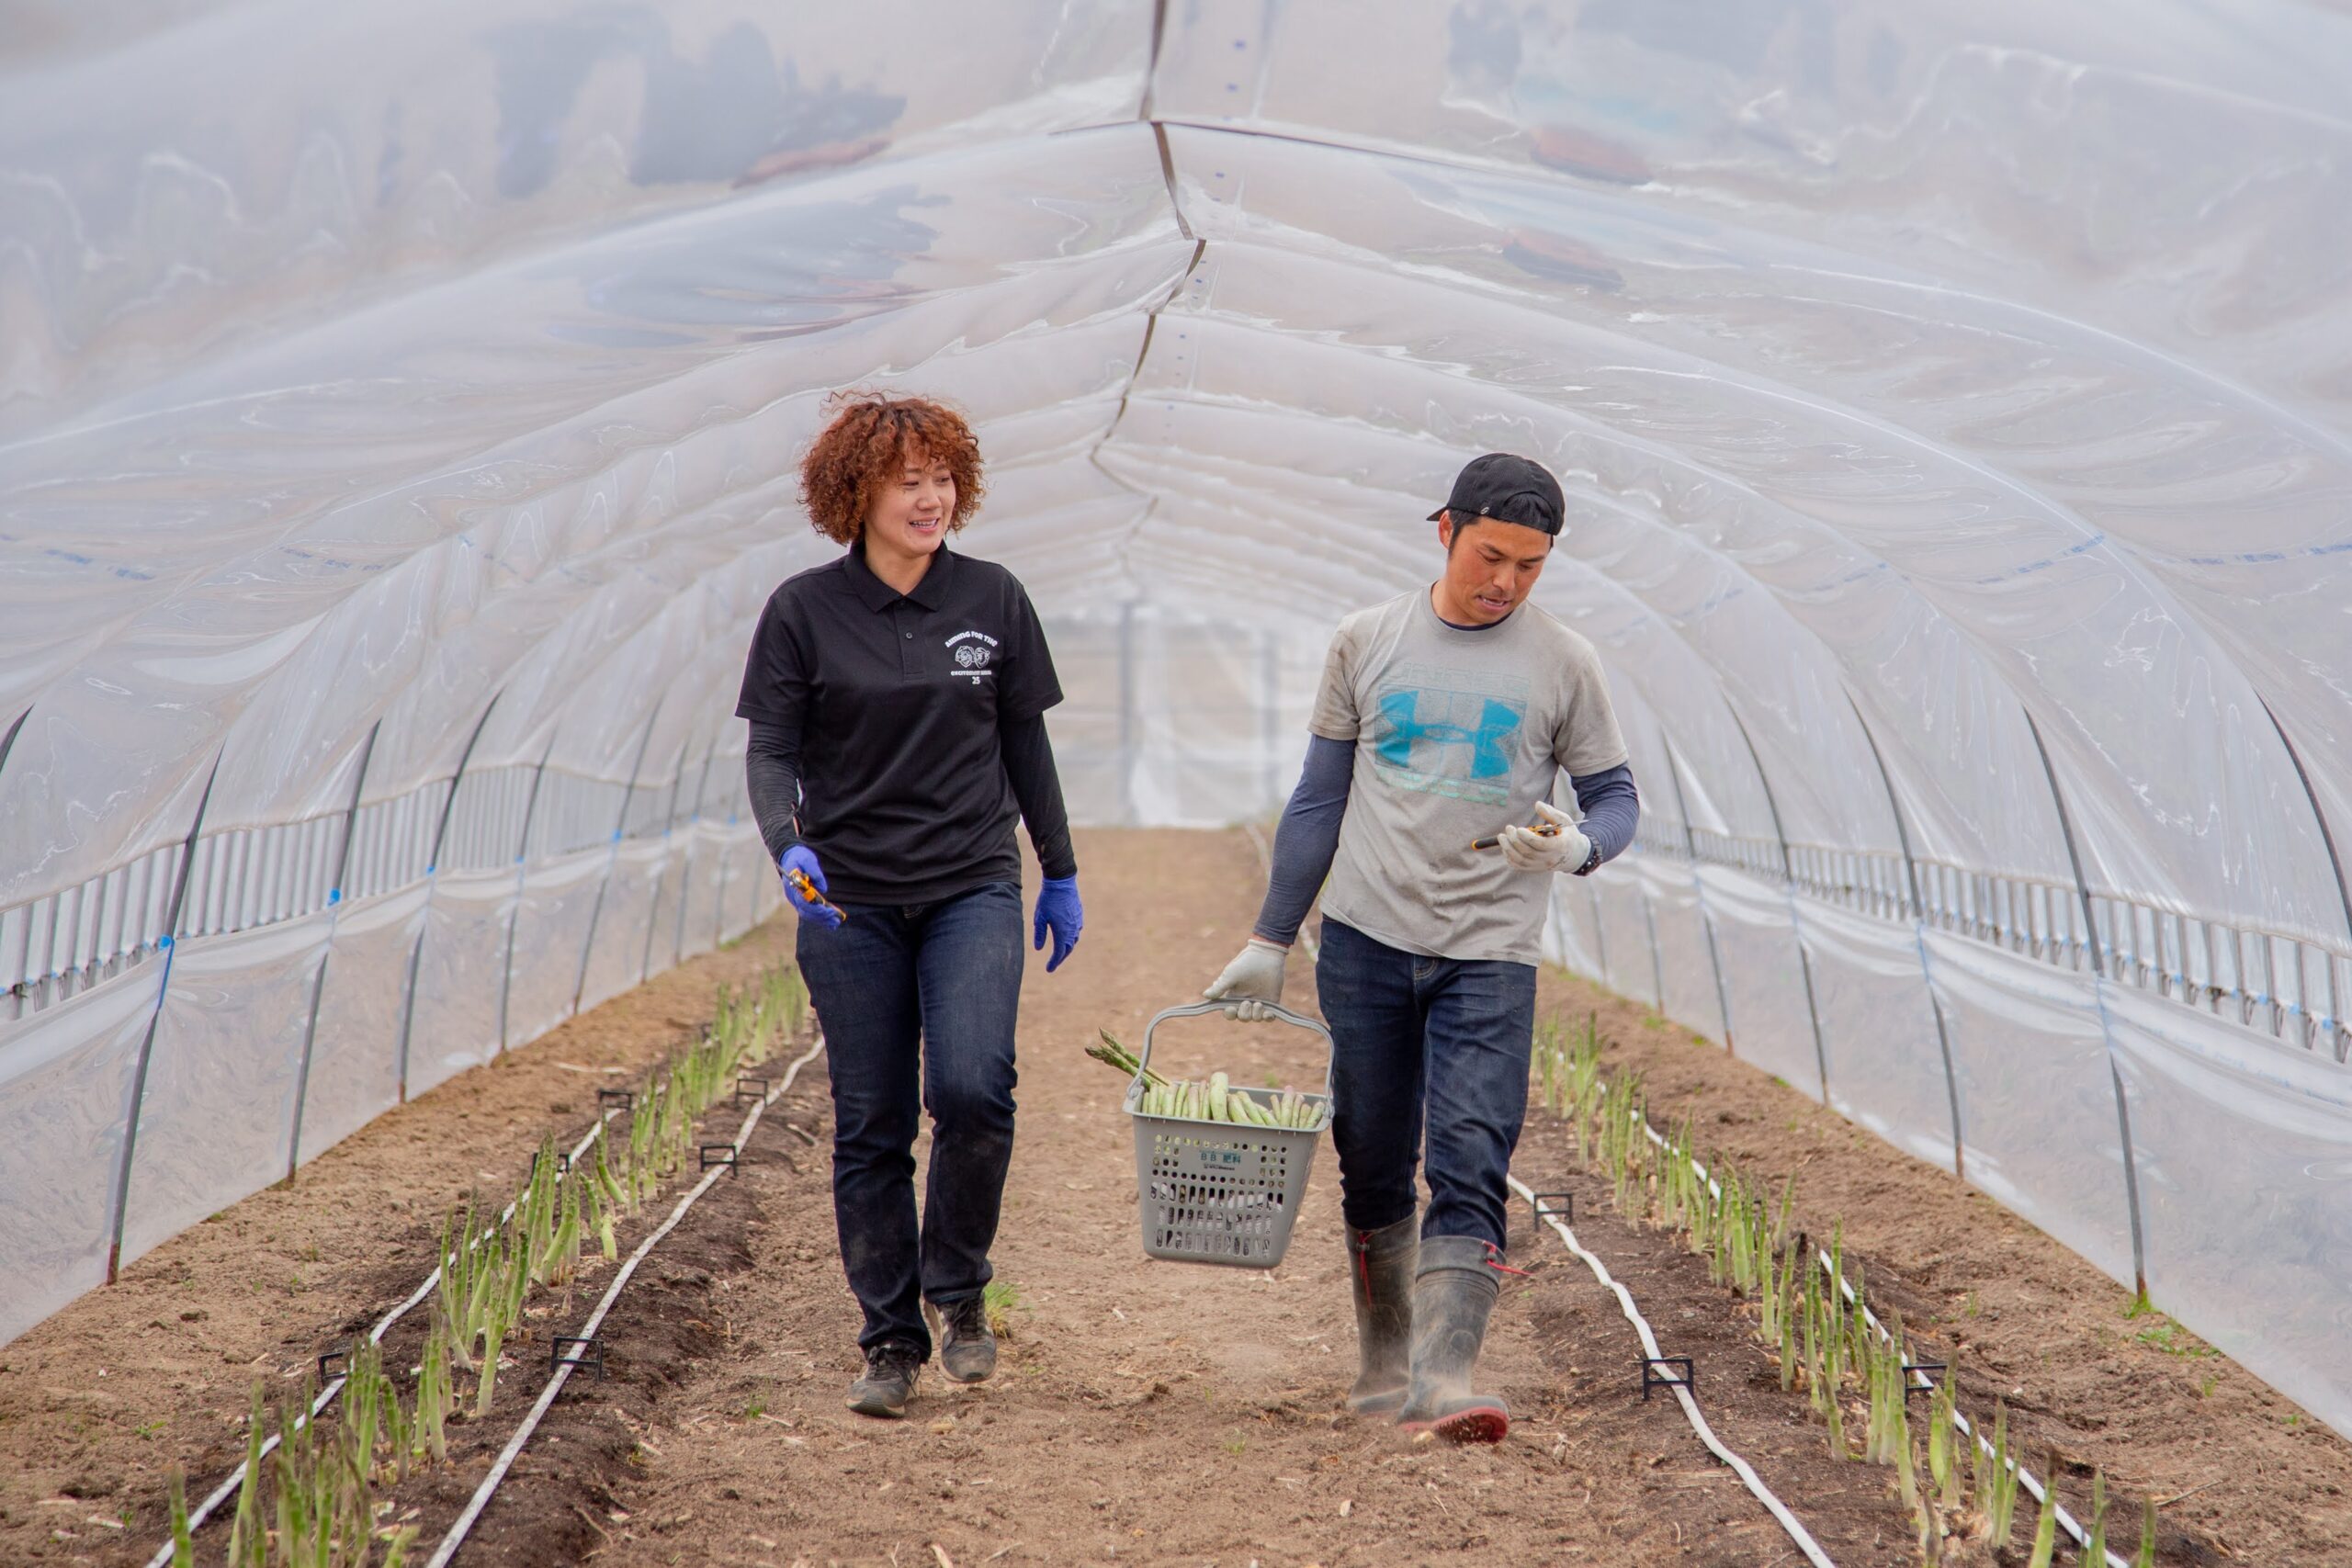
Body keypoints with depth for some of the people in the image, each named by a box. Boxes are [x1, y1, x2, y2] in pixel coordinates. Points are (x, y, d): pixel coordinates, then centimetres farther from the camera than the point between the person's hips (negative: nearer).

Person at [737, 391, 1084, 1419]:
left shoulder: (993, 601, 4)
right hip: (849, 904, 0)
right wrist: (788, 845, -21)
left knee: (972, 1088, -19)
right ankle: (891, 1342, 14)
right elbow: (771, 750, -2)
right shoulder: (804, 612, -1)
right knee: (870, 1128, 2)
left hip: (973, 888, 0)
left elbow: (1026, 744, 12)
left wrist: (1061, 874, 15)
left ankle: (956, 1287, 4)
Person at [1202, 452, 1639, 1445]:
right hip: (1366, 943, 2)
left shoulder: (1562, 663, 2)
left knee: (1470, 1168, -14)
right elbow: (1319, 798, 13)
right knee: (1373, 1170, 8)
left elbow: (1615, 796, 7)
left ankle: (1442, 1380, -19)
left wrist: (1577, 847, -18)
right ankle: (1383, 1362, 23)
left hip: (1490, 956, -2)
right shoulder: (1367, 641, 7)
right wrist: (1270, 939, 13)